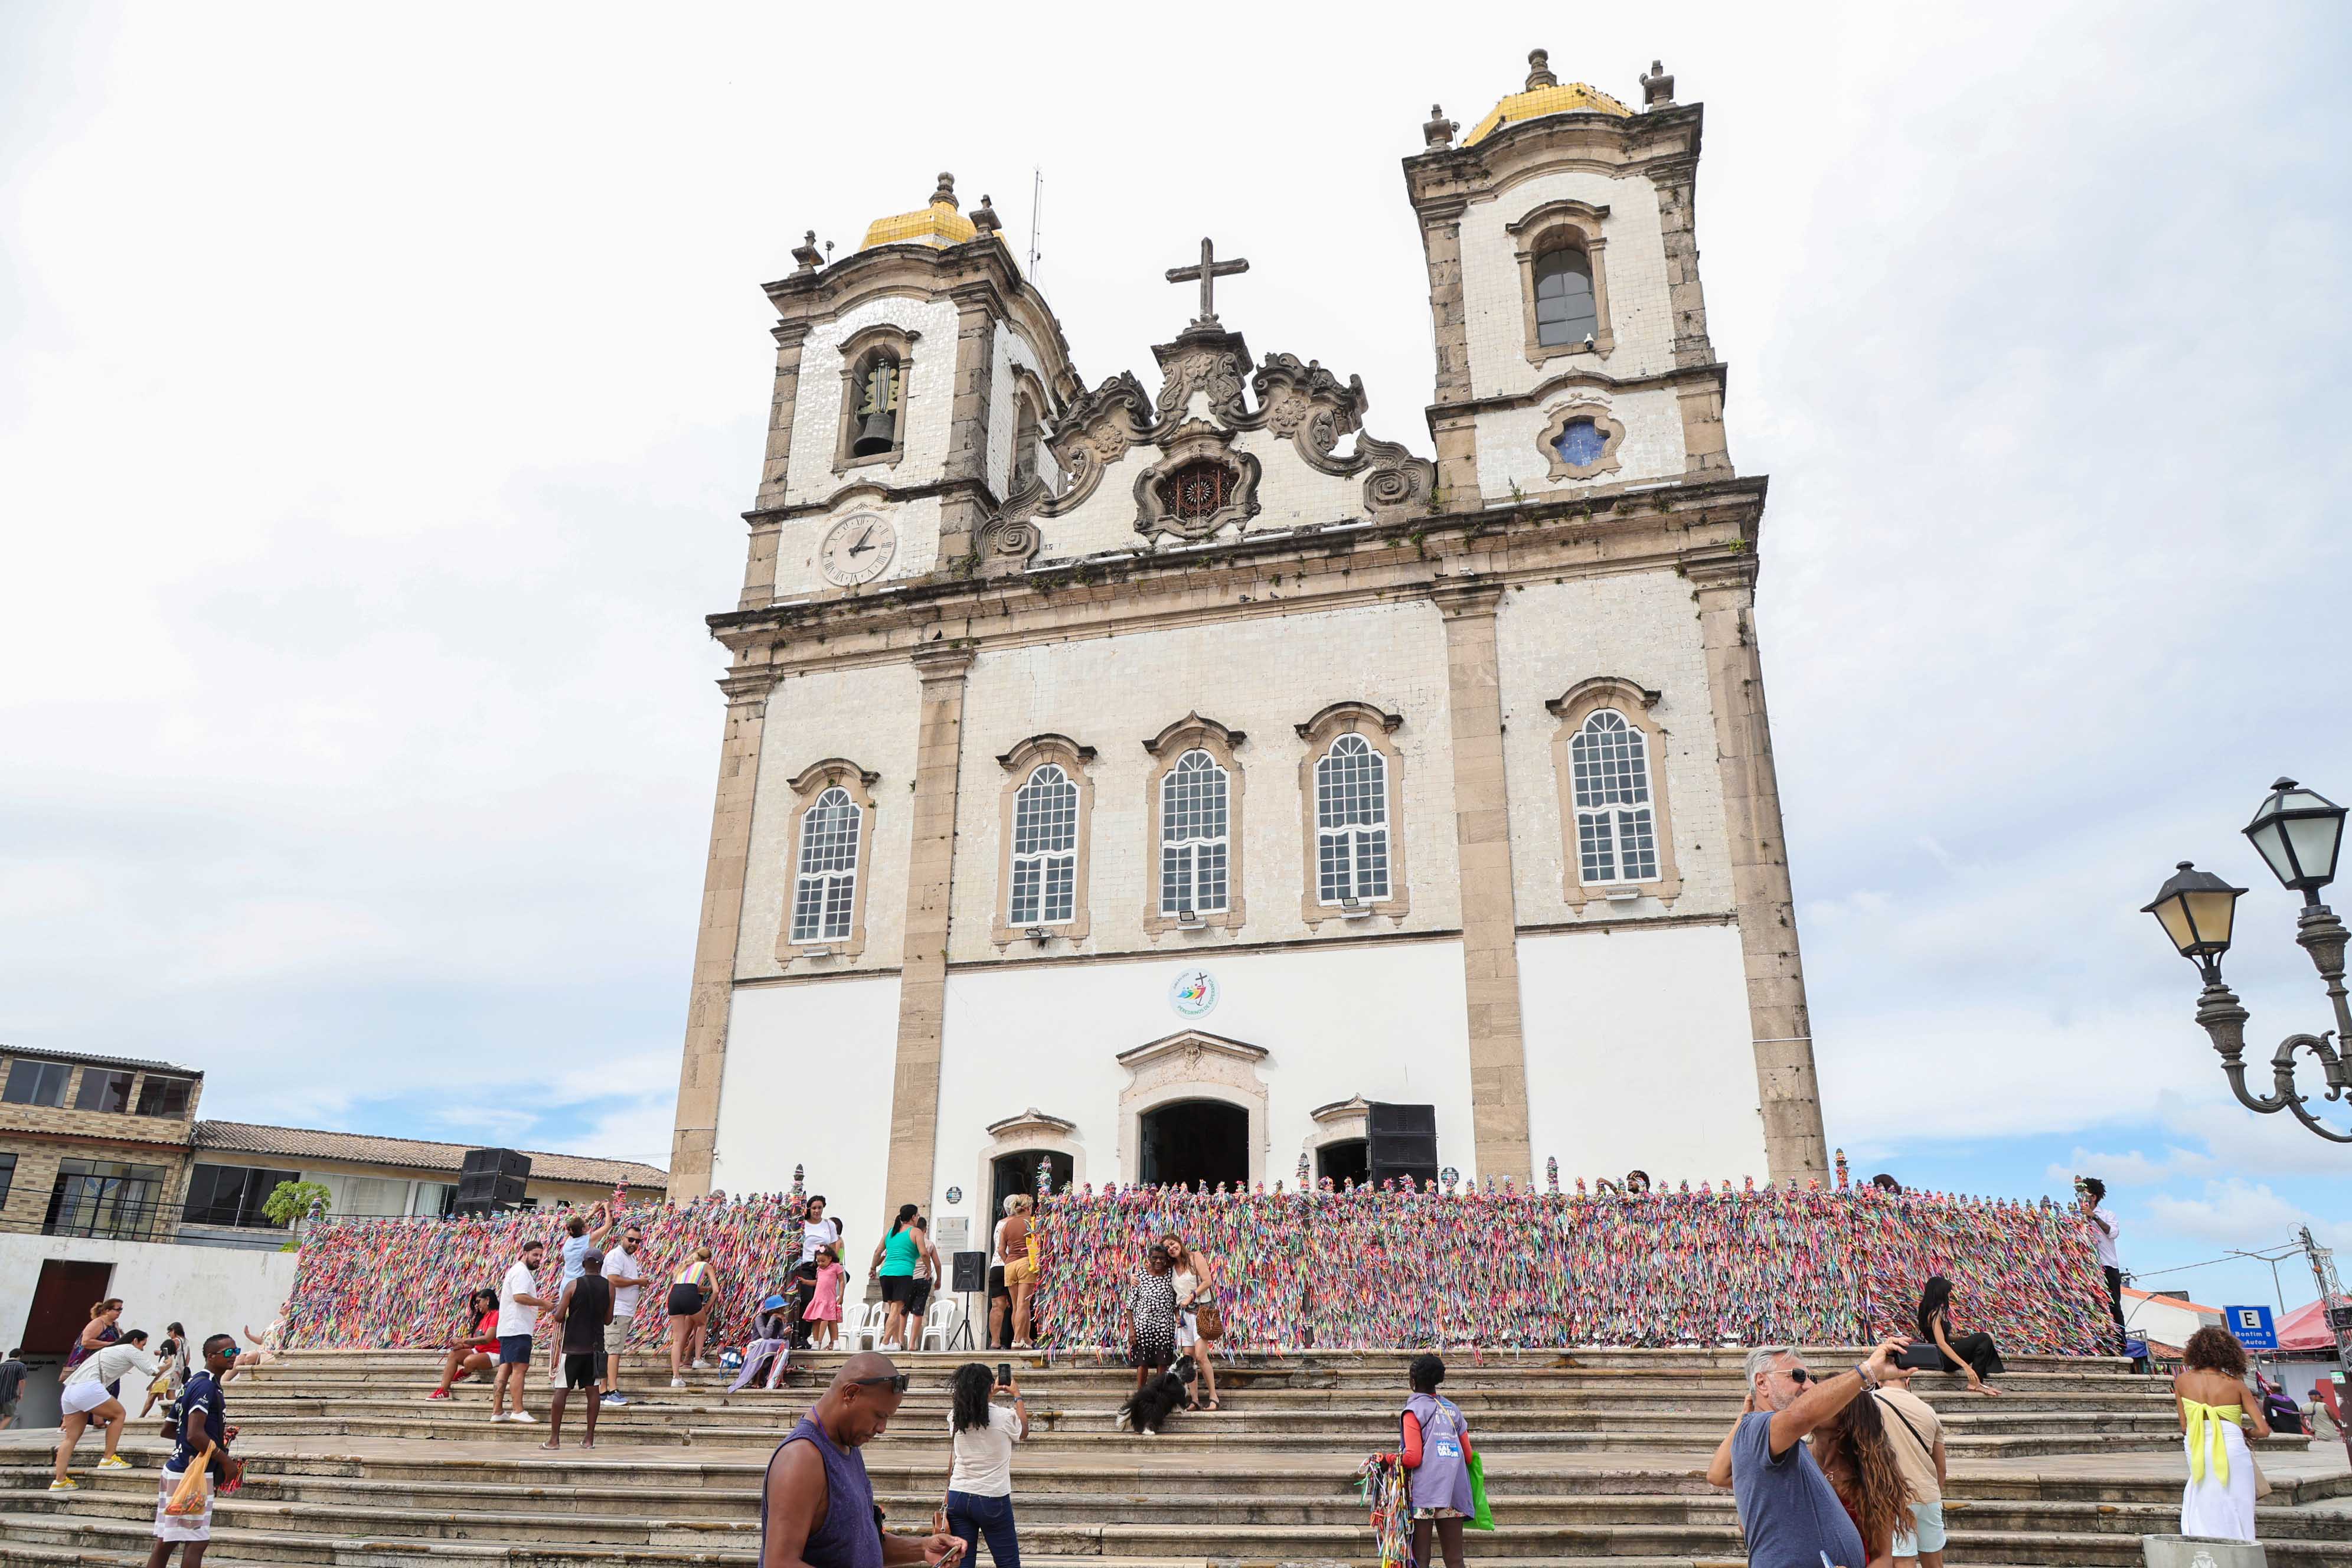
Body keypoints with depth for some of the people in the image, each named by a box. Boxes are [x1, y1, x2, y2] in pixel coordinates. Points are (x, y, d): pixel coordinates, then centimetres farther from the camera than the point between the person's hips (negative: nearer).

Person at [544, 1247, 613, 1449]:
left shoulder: (573, 1285, -6)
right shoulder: (609, 1286, 0)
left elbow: (559, 1316, -8)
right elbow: (608, 1319, 5)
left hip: (572, 1345, -2)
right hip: (595, 1345, 2)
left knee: (562, 1390, 5)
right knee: (593, 1391, 7)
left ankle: (554, 1438, 5)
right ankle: (589, 1439, 8)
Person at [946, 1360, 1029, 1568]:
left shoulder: (956, 1418, -4)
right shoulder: (1004, 1418, -15)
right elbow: (1024, 1432, 9)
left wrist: (991, 1394, 33)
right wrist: (1017, 1396, 20)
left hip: (958, 1497, 4)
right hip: (992, 1499, -4)